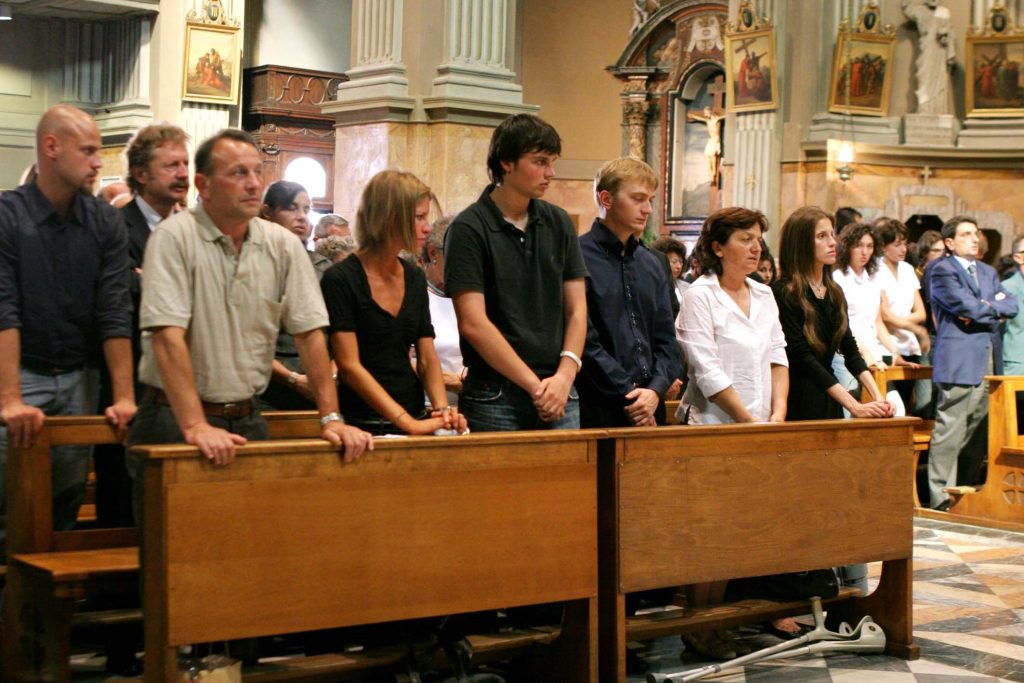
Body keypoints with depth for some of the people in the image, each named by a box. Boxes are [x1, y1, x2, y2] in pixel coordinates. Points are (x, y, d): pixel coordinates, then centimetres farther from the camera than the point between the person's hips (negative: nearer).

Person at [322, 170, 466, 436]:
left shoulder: (415, 278, 11)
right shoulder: (340, 279, -9)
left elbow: (427, 358, 9)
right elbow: (349, 366, -15)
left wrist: (442, 408, -10)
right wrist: (409, 423, -21)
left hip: (415, 415, 5)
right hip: (363, 424, -5)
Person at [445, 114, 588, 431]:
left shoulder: (559, 223, 10)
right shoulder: (468, 229, -6)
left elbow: (576, 309, 9)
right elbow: (473, 324, -12)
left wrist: (565, 375, -7)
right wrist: (535, 385, -14)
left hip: (560, 395, 4)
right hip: (494, 397, -4)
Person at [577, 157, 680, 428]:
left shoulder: (652, 264, 15)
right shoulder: (579, 257, -7)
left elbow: (666, 340, 13)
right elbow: (583, 342, -13)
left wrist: (655, 391, -5)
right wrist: (629, 394, -11)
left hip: (651, 410, 6)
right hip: (599, 412, -6)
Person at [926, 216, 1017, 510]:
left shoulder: (988, 271, 22)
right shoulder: (941, 270, -3)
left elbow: (1012, 305, 10)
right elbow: (968, 306, -15)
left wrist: (984, 307, -6)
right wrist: (993, 307, 3)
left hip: (989, 360, 8)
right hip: (959, 360, -8)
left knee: (980, 430, 10)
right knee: (950, 431, -9)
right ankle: (942, 500, -6)